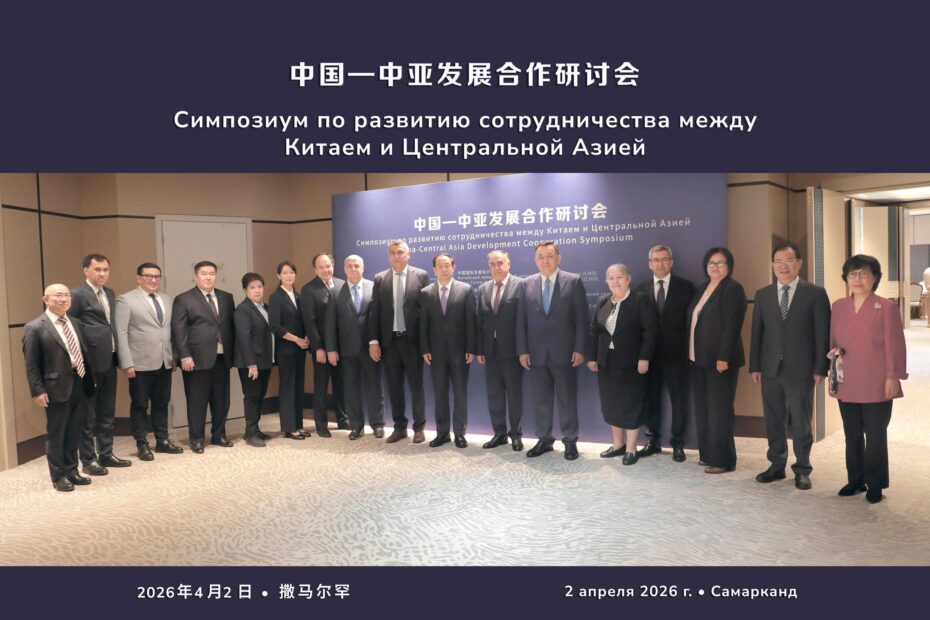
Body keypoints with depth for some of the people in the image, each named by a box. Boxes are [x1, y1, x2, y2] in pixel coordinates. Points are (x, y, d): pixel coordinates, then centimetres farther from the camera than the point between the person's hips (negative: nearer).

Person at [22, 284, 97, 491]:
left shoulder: (75, 323, 12)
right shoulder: (35, 328, -8)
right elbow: (31, 364, -10)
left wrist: (90, 381, 12)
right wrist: (38, 391, -14)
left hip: (79, 385, 6)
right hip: (57, 388, -6)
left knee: (74, 433, 15)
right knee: (56, 435, 6)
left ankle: (72, 471, 28)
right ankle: (59, 476, 18)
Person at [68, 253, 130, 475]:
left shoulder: (110, 293, 13)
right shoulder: (77, 294, -11)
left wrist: (116, 353, 9)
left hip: (109, 360, 7)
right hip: (90, 362, -7)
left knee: (107, 413, 15)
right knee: (88, 414, 3)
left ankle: (106, 454, 25)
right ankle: (88, 460, 12)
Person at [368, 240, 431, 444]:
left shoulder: (421, 275, -1)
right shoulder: (380, 279, 6)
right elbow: (374, 312, 5)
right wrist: (373, 341, -2)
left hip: (412, 340, -2)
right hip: (389, 341, 3)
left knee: (416, 386, 5)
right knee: (394, 387, 9)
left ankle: (418, 428, 17)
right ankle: (399, 427, 21)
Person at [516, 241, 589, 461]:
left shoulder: (573, 281, 0)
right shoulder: (527, 284, 7)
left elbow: (581, 318, -3)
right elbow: (521, 320, 5)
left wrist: (580, 349, -10)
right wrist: (522, 350, -2)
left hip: (564, 352, -2)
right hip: (536, 353, 3)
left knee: (567, 400, 6)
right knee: (540, 400, 10)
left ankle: (570, 441, 17)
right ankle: (544, 439, 21)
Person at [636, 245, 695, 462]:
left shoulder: (685, 287, 0)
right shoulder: (642, 289, 6)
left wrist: (690, 349, -9)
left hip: (676, 353, -2)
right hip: (650, 353, 2)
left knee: (679, 399, 5)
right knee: (651, 398, 9)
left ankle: (677, 444, 17)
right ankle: (654, 440, 21)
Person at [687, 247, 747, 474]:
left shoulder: (733, 289, -9)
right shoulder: (702, 289, 15)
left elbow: (732, 326, -16)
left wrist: (724, 358, -22)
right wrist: (691, 354, 11)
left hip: (720, 359, -8)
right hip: (699, 359, 8)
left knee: (719, 410, -2)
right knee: (703, 408, 11)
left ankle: (723, 460, 6)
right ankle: (708, 453, 21)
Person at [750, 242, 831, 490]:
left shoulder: (815, 293, -1)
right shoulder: (762, 295, 8)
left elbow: (822, 333, -4)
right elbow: (757, 332, 8)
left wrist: (820, 368, -8)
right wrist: (755, 366, 3)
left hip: (801, 369, -3)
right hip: (770, 368, 3)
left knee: (801, 423, 6)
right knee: (773, 422, 11)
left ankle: (802, 470, 20)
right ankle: (777, 465, 24)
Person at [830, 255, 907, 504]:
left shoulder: (887, 307, -6)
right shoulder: (838, 306, 7)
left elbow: (895, 346, -7)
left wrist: (893, 377, -11)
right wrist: (833, 373, 8)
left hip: (876, 386, -4)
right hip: (846, 385, 4)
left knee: (875, 436, 5)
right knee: (852, 436, 13)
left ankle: (875, 484, 18)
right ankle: (855, 480, 25)